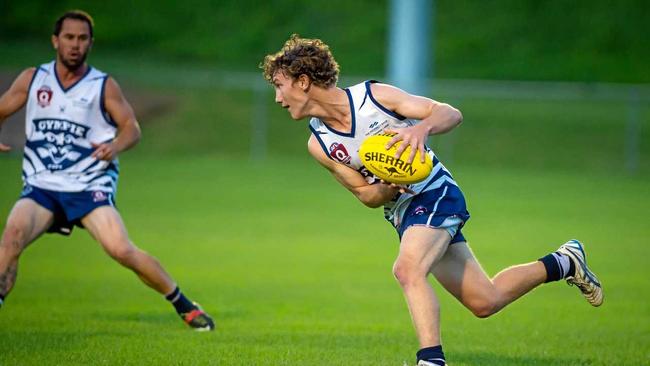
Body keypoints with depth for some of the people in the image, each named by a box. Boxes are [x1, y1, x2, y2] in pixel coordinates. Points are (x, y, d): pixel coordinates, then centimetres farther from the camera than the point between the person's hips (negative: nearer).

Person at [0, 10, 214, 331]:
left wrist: (115, 146, -20)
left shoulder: (104, 86, 1)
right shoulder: (32, 79, 6)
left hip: (90, 186, -2)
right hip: (40, 186, 2)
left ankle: (183, 305, 1)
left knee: (122, 250, -17)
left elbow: (132, 128, 3)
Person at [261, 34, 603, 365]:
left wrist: (421, 128, -38)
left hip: (435, 193, -6)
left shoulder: (374, 96, -16)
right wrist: (392, 185, -22)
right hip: (401, 212, 6)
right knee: (485, 301, 9)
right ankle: (564, 262, 31)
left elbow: (451, 113, -16)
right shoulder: (318, 144, -2)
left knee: (407, 269, -34)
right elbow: (366, 195, 1)